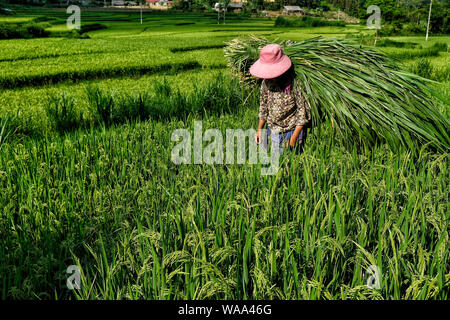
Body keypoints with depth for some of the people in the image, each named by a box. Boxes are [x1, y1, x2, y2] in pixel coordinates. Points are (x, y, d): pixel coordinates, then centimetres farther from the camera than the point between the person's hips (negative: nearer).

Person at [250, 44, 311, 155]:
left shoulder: (295, 84, -21)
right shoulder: (266, 82, -5)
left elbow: (303, 112, -15)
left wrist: (294, 138, -16)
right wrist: (259, 129, 8)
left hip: (290, 132, -5)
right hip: (271, 131, 5)